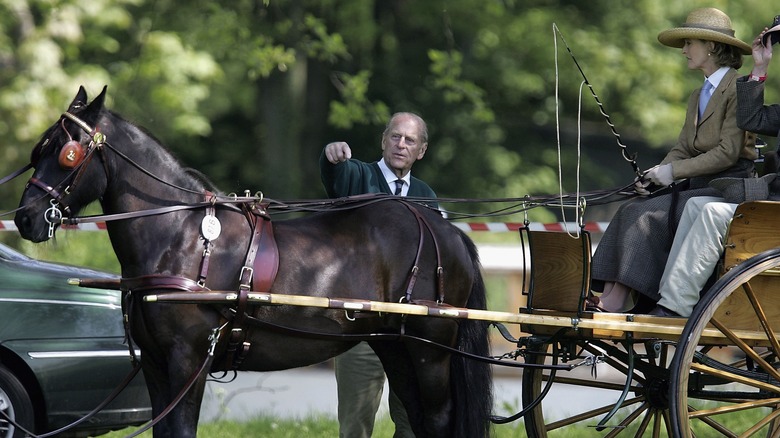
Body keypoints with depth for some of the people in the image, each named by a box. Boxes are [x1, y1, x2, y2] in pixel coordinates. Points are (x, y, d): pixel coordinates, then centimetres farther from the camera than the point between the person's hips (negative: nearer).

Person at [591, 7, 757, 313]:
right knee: (632, 210, -14)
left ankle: (618, 301, -24)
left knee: (647, 215, -24)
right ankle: (610, 297, -25)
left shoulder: (738, 89, -10)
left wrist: (674, 172, -17)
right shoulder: (698, 96, 20)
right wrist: (655, 174, -5)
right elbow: (682, 148, 15)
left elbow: (728, 152, -17)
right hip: (698, 185, 8)